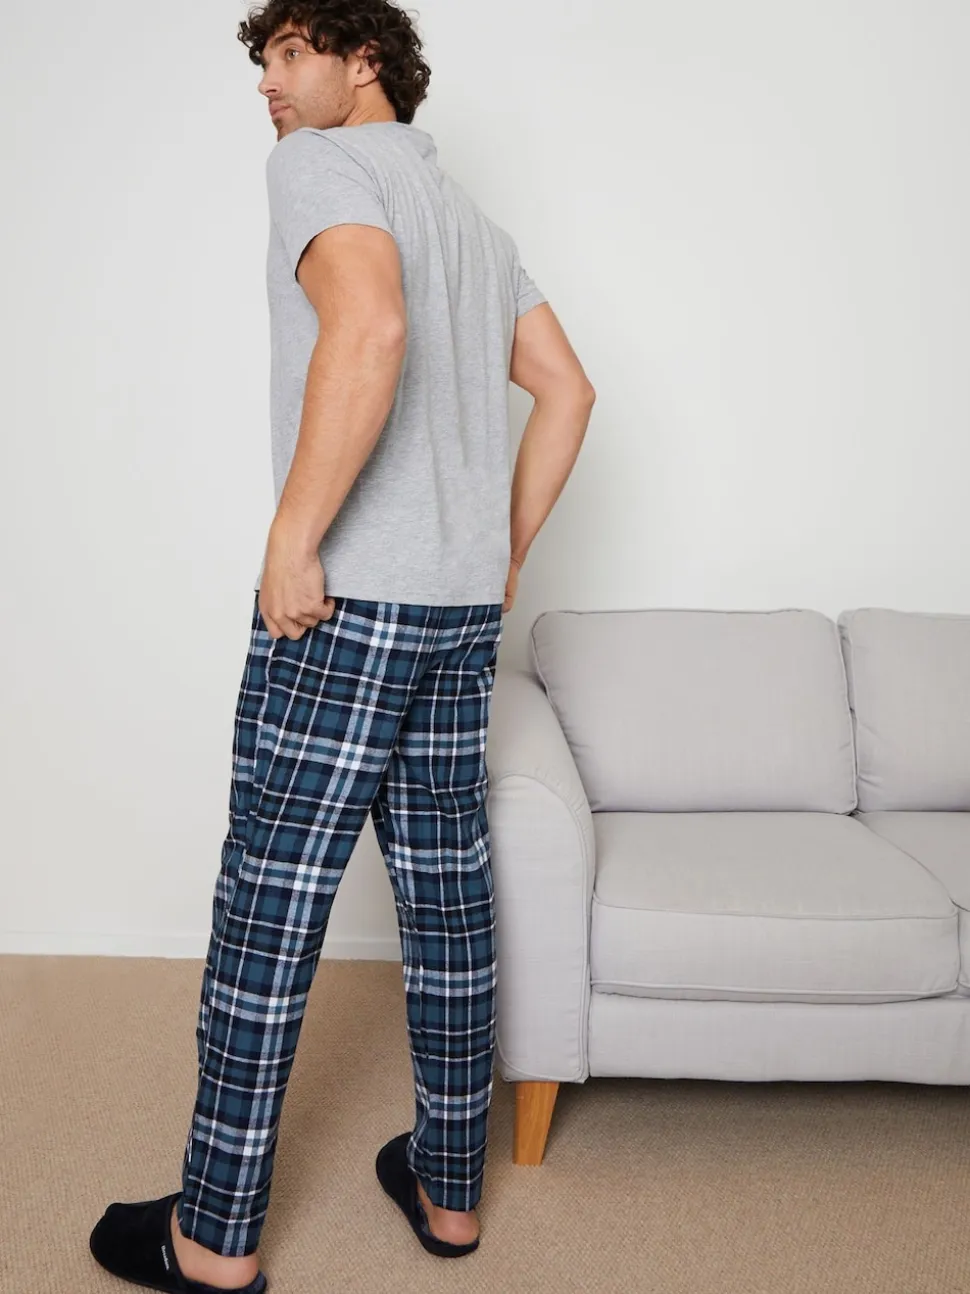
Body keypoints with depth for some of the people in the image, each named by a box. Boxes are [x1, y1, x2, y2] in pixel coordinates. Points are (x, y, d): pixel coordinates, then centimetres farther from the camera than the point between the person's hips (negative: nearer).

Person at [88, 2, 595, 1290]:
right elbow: (567, 389, 20)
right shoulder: (470, 214, 23)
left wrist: (294, 541, -19)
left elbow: (369, 326, -23)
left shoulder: (322, 164, -2)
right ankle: (449, 1187, 27)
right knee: (448, 897, 13)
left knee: (268, 910, 1)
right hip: (467, 610, 8)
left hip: (345, 603, -8)